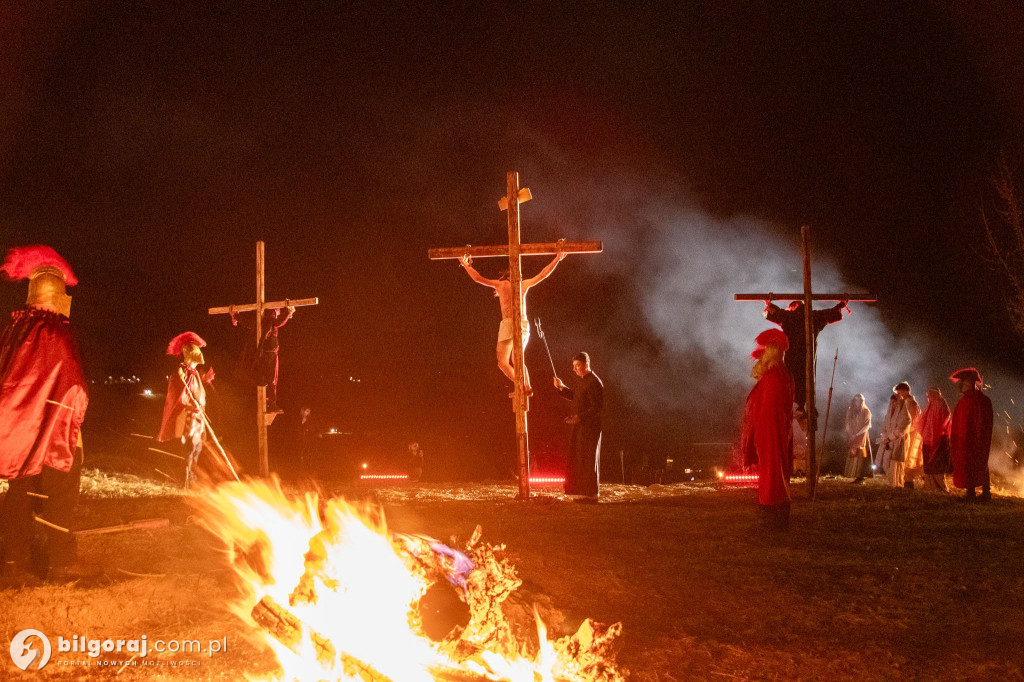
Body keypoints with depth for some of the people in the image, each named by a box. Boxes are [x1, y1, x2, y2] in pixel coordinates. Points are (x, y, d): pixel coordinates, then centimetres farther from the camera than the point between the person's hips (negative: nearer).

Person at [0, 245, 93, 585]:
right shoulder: (56, 332, -13)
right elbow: (71, 383, -14)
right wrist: (76, 417, -3)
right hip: (53, 429, -7)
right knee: (59, 494, 1)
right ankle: (61, 561, 6)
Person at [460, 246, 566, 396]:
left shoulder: (501, 284, 9)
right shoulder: (524, 284, 18)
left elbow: (478, 278, 17)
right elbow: (543, 274, 26)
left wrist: (466, 265, 31)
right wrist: (557, 259, 35)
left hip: (509, 323, -5)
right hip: (525, 325, 6)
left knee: (503, 362, -5)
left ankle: (521, 386, -25)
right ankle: (527, 387, 7)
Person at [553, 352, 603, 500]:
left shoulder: (594, 383, -16)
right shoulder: (582, 380, 14)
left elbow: (597, 408, -21)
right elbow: (575, 397, 28)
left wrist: (580, 417, -27)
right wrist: (562, 388, 14)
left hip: (590, 427, -10)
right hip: (580, 427, 10)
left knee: (588, 460, -6)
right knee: (578, 459, 13)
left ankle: (592, 494, 0)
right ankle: (587, 493, 19)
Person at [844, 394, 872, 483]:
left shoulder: (866, 411, -2)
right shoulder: (850, 411, 9)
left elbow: (867, 426, -7)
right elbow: (848, 424, 10)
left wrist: (857, 434, -14)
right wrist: (850, 434, -4)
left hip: (862, 437, -3)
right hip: (852, 438, 3)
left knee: (861, 455, -9)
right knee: (853, 456, -2)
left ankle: (861, 477, -9)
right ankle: (856, 476, -1)